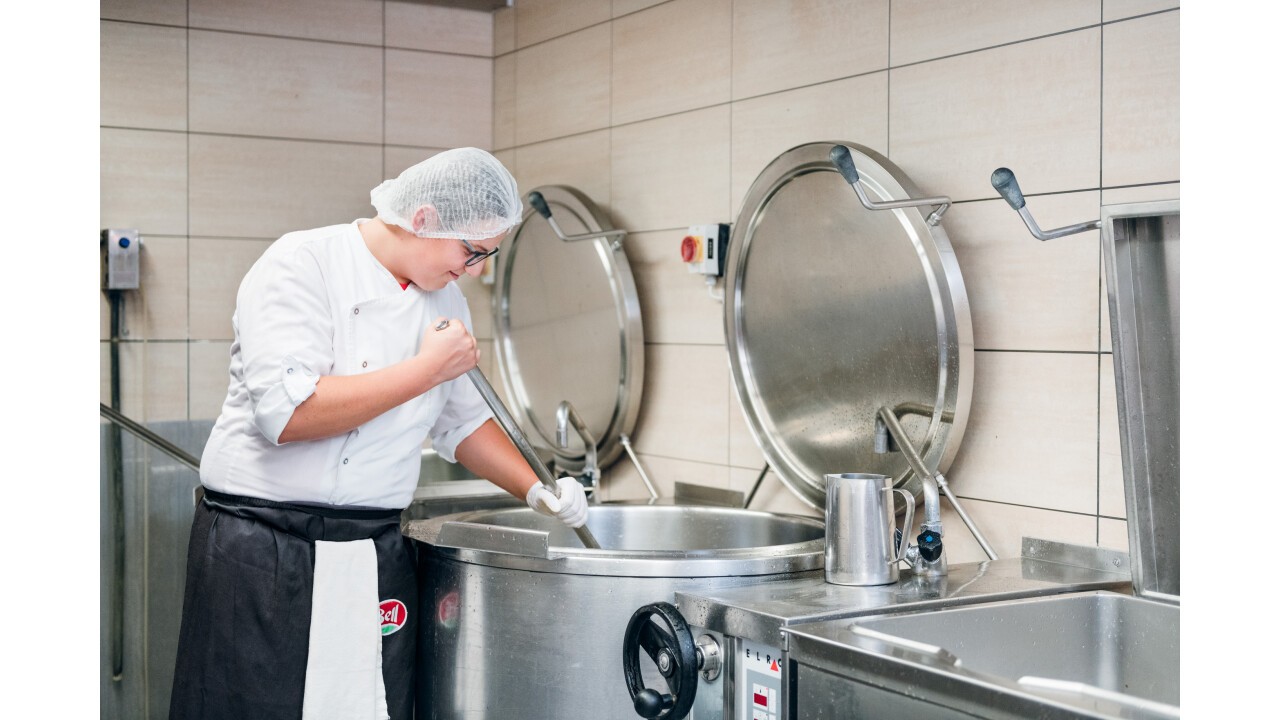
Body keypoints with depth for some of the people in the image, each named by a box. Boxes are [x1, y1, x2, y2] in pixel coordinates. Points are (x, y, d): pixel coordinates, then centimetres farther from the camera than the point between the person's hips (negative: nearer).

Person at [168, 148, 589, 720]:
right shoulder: (301, 265, -12)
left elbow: (462, 420, 22)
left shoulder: (445, 299, 10)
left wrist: (537, 491, 7)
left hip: (376, 560, 6)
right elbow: (288, 413, -24)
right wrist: (429, 368, -18)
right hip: (261, 556, -5)